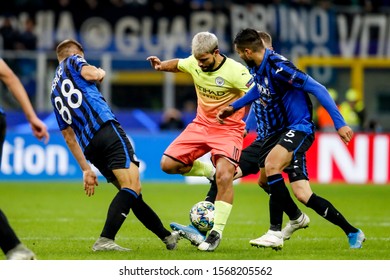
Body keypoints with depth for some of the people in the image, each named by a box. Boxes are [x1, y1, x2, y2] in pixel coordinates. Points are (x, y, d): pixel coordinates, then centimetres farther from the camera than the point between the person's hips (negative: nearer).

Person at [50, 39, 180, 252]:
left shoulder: (55, 93, 29)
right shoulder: (71, 62, 13)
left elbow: (69, 136, 28)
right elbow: (91, 74, -11)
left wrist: (86, 169, 28)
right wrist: (100, 72, 14)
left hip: (89, 147, 8)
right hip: (106, 128, -8)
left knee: (132, 193, 15)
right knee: (132, 185, -17)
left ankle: (167, 236, 22)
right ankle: (105, 240, -32)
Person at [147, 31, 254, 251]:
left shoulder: (235, 71, -23)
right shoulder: (194, 63, -5)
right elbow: (178, 64, 16)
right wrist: (161, 66, -3)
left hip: (228, 129, -6)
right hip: (201, 124, 6)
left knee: (224, 177, -23)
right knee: (168, 164, -3)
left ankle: (217, 232, -12)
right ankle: (209, 171, 20)